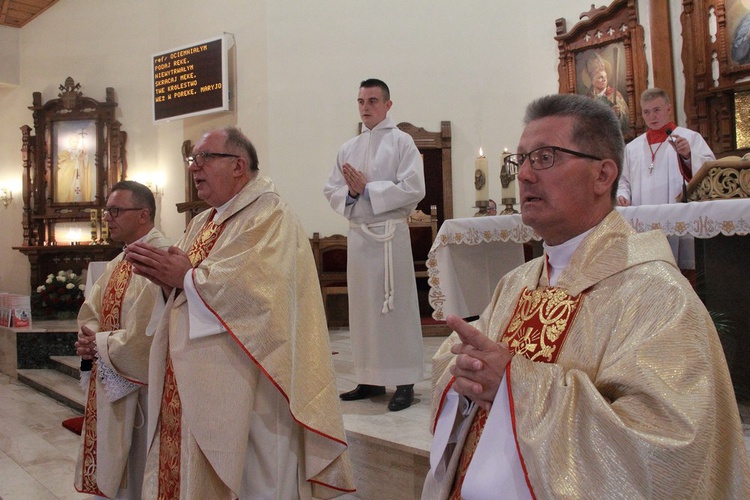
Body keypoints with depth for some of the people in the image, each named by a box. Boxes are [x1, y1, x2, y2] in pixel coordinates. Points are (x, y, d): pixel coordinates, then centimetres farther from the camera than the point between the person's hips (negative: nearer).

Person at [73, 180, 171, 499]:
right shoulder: (118, 262, 11)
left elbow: (145, 334, -26)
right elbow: (90, 312, 16)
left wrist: (100, 343, -11)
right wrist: (89, 340, -5)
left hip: (139, 385, -9)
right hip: (107, 381, 9)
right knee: (107, 470, 20)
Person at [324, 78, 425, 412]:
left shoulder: (401, 142, 0)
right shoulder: (347, 149, 16)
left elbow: (414, 189, -11)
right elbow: (331, 191, 13)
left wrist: (367, 189, -11)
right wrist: (349, 193, -8)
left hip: (390, 233, -5)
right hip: (357, 233, 6)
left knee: (397, 306, -2)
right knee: (362, 306, 8)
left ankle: (404, 382, 7)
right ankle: (370, 379, 18)